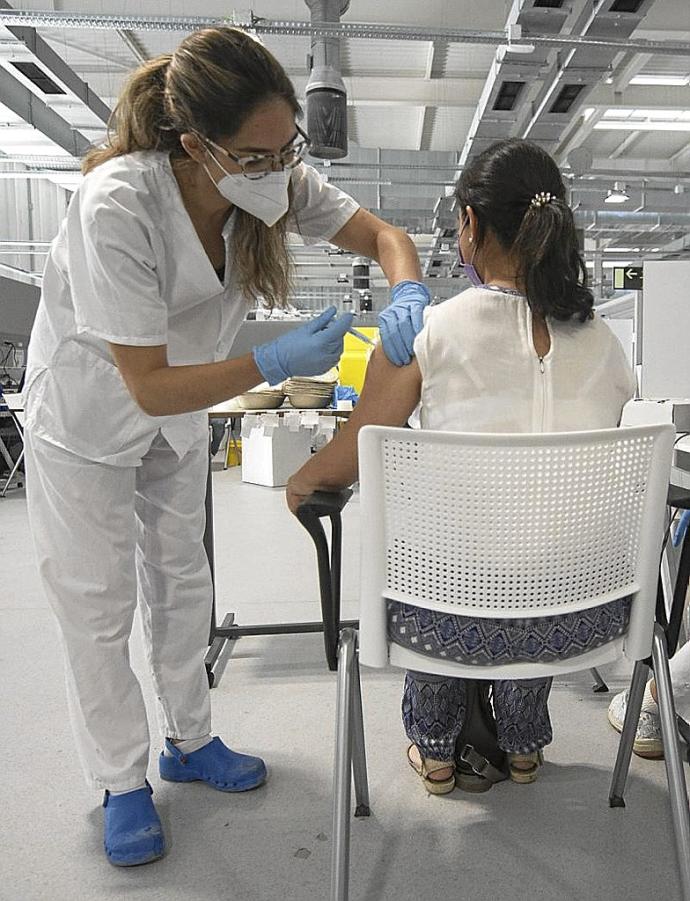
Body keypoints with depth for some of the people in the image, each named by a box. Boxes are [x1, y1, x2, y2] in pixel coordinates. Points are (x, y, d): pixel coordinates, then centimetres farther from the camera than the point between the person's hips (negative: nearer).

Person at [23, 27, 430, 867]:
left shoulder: (277, 176, -20)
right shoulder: (116, 206, -36)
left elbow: (382, 235, -10)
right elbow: (149, 385, -33)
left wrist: (406, 297, -31)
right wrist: (279, 362, -39)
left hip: (180, 408, 6)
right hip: (87, 415, -5)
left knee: (181, 578, 16)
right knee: (98, 603, 5)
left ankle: (189, 742, 36)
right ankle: (122, 783, 27)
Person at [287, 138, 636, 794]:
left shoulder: (424, 333, -13)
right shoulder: (603, 341, 0)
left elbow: (342, 464, -7)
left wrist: (295, 484, 15)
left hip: (458, 623, -3)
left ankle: (437, 753, 46)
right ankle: (522, 747, 53)